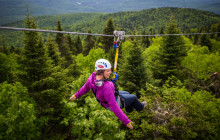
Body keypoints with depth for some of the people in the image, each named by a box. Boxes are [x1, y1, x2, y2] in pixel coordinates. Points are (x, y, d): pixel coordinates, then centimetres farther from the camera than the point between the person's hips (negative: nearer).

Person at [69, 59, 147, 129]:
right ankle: (140, 107, 53)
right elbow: (114, 107, -39)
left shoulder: (93, 76, -25)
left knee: (127, 93, 29)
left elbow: (86, 87, -7)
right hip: (113, 103, -7)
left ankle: (129, 109, 58)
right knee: (133, 97, 17)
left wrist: (76, 95, 13)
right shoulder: (106, 87, -46)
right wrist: (126, 121, -30)